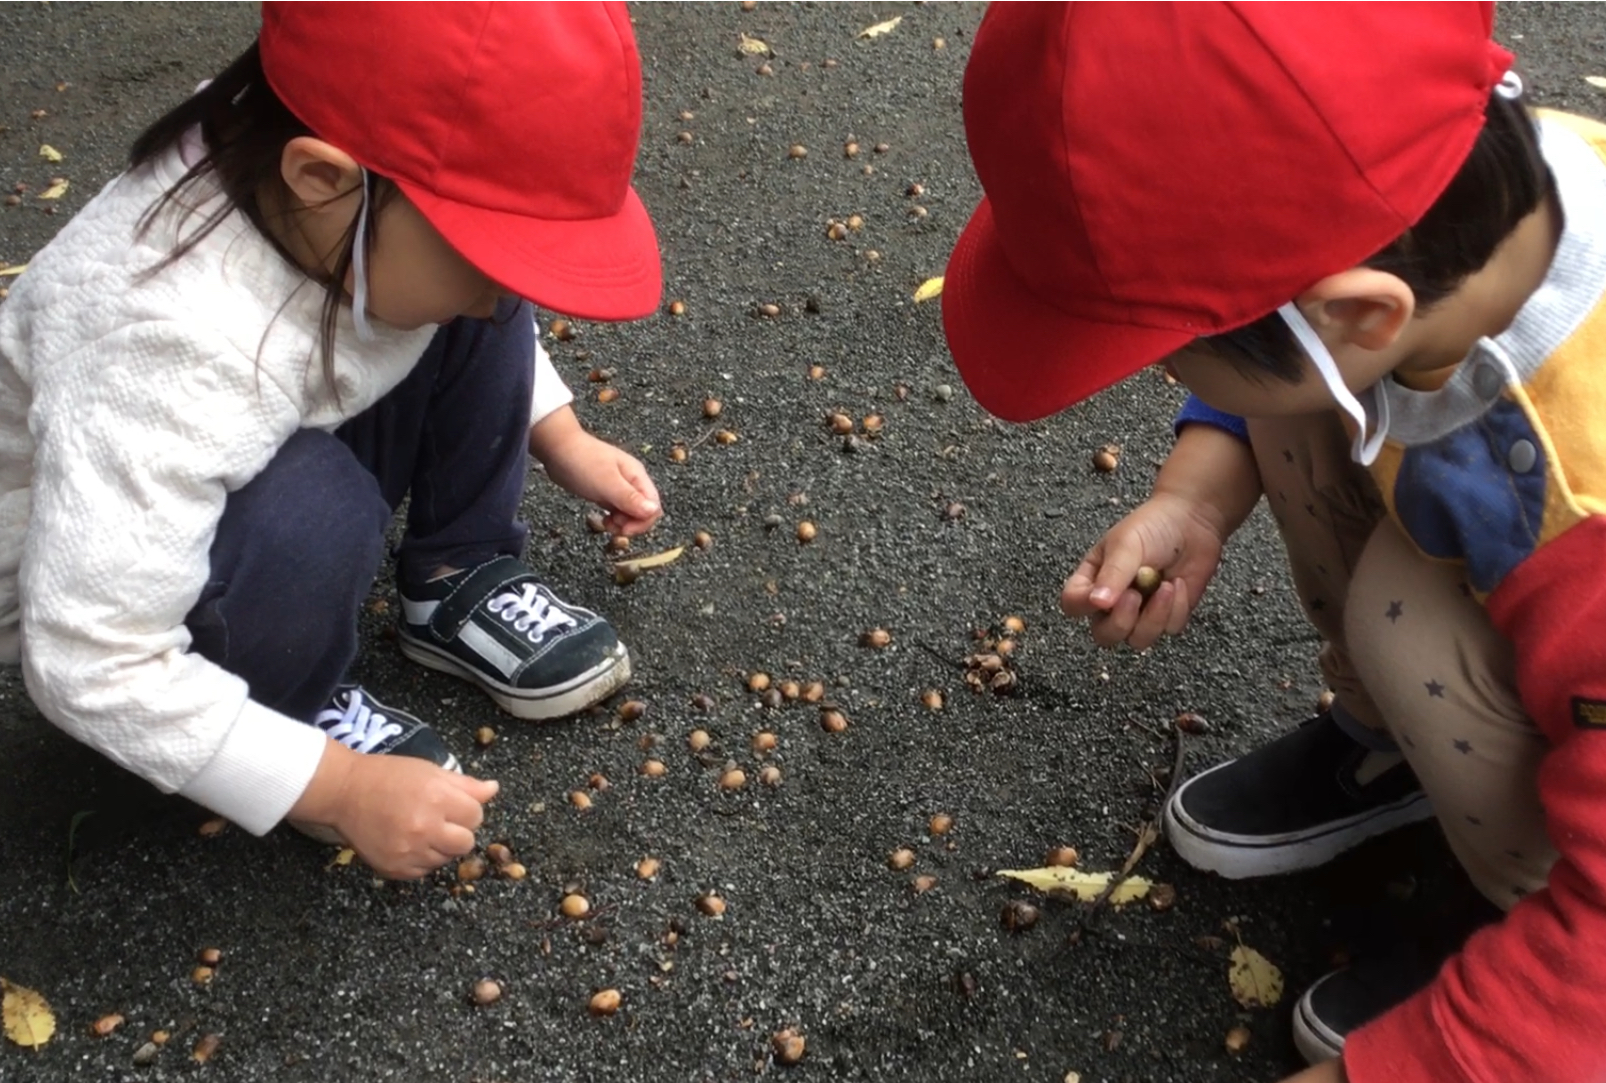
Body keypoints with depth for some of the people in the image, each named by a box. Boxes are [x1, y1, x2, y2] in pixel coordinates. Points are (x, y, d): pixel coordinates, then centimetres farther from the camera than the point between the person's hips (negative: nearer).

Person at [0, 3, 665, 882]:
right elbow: (95, 667, -36)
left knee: (473, 330, -13)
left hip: (272, 452, 6)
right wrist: (344, 787, -31)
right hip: (83, 573, -6)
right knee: (314, 513, -35)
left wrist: (563, 441, -4)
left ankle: (456, 583, 5)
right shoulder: (172, 351, -42)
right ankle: (297, 717, -5)